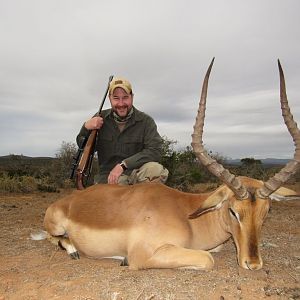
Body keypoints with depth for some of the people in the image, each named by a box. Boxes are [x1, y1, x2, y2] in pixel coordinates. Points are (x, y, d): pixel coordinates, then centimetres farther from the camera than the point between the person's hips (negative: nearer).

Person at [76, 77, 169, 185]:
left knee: (157, 170, -30)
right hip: (108, 177, 0)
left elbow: (155, 151, -16)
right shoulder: (101, 118, 3)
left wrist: (123, 165, -22)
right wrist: (86, 128, -12)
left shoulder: (146, 121, -4)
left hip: (135, 174, 1)